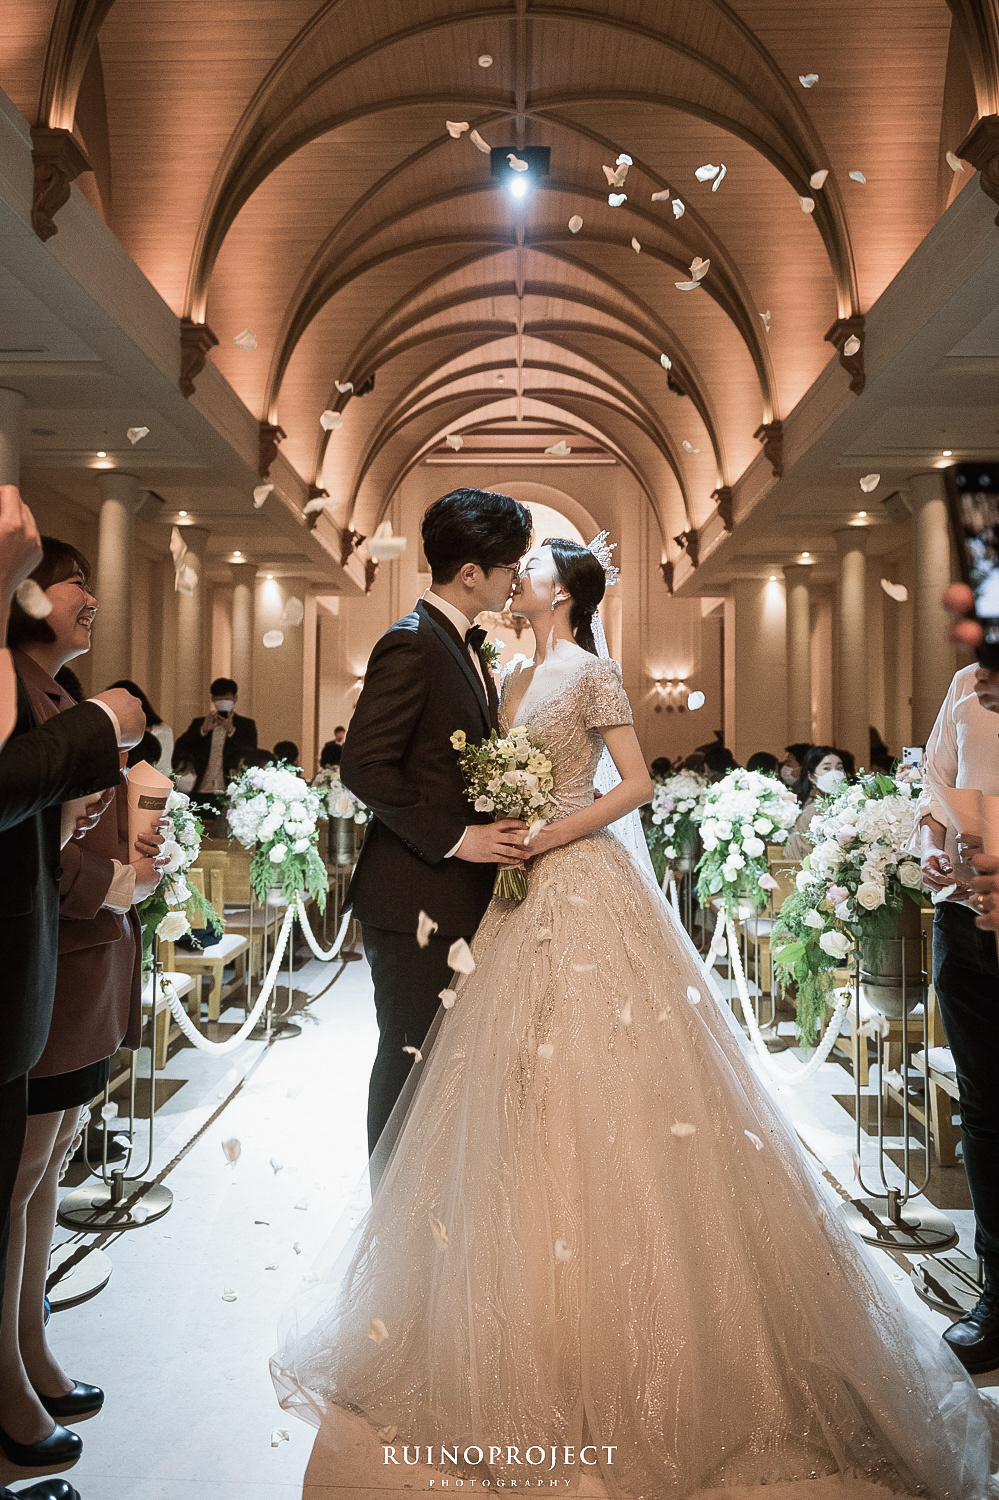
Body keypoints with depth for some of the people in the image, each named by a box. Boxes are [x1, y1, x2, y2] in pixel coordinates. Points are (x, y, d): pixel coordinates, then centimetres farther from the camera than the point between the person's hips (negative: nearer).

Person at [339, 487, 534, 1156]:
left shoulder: (467, 645, 14)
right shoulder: (410, 644, -15)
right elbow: (365, 766, -22)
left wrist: (499, 826, 5)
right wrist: (456, 839, -19)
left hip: (463, 894, 9)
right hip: (416, 899, -9)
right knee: (411, 1059, 6)